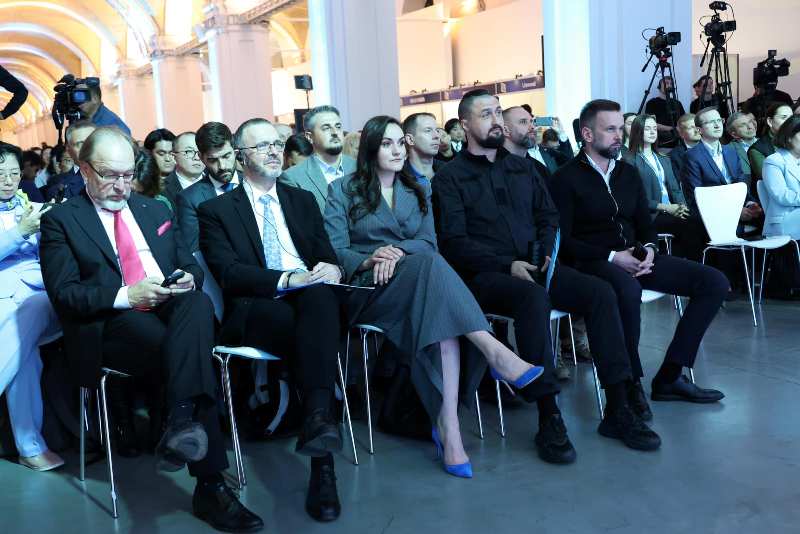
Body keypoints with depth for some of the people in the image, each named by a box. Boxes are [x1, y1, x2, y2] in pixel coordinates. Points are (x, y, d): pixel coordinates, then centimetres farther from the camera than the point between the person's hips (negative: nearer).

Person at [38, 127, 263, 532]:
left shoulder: (155, 210, 23)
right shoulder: (60, 221, 7)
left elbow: (191, 267, 22)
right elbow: (63, 294, -3)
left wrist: (189, 279, -4)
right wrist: (127, 295, -18)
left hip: (172, 310, 4)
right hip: (110, 326, -4)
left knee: (198, 302, -33)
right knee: (191, 356, -32)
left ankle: (181, 422, -47)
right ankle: (211, 486, -31)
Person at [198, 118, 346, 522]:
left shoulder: (303, 200, 25)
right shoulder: (216, 210, 11)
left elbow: (326, 254, 17)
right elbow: (228, 272, -4)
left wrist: (330, 267, -9)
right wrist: (286, 279, -20)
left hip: (309, 296, 3)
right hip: (253, 309, -2)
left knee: (320, 297, -37)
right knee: (315, 330, -36)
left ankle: (317, 419, -51)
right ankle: (322, 453, -38)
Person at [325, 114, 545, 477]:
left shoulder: (418, 191, 22)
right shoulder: (343, 190, 11)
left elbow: (428, 240, 6)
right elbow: (335, 250, 1)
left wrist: (399, 251, -15)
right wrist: (369, 260, -19)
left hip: (416, 281, 3)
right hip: (366, 289, -3)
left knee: (440, 312, -36)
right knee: (427, 263, -36)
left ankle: (447, 418, -43)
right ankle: (494, 352, -46)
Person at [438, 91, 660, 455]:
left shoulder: (523, 166, 21)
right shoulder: (449, 178, 4)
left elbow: (548, 217, 20)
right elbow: (454, 242, -6)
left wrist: (546, 252, -1)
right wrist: (508, 266, -16)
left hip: (533, 266, 5)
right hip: (485, 275, -5)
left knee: (601, 292, -19)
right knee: (534, 297, -37)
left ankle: (618, 408, -17)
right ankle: (548, 417, -32)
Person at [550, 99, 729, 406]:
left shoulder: (629, 173, 18)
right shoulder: (567, 179, -2)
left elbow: (645, 225, 20)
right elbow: (563, 240, -9)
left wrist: (648, 249, -4)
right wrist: (612, 257, -17)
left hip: (634, 258, 7)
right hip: (592, 263, -7)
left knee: (714, 282, -8)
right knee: (628, 289, -41)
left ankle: (669, 377, -9)